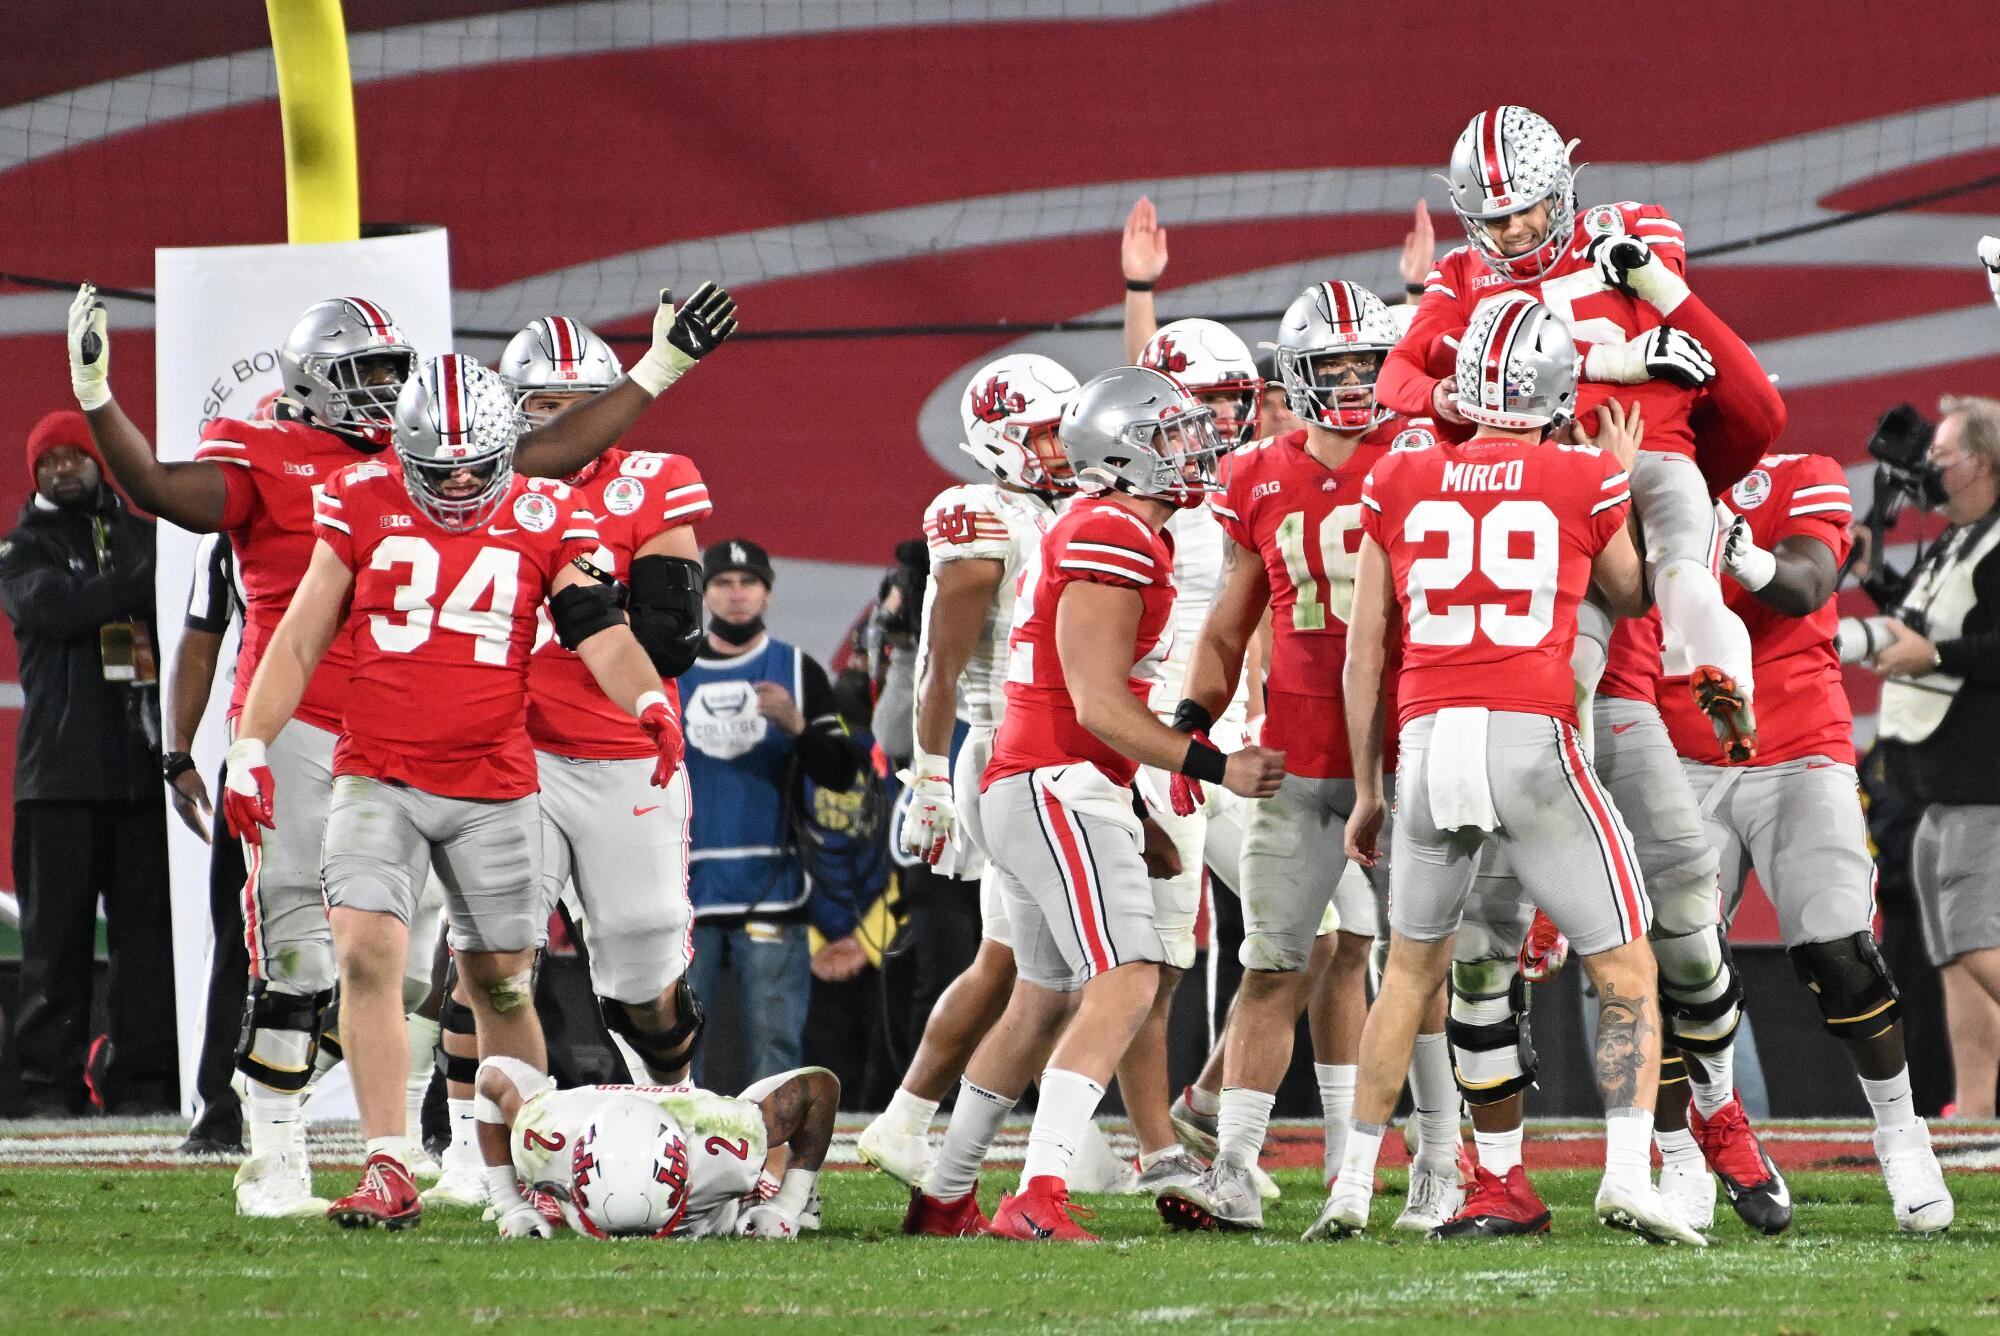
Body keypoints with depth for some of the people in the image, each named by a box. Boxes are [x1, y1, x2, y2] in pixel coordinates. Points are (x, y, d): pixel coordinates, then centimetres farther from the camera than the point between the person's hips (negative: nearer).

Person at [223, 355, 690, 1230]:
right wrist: (248, 748, -1)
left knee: (502, 983, 9)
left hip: (493, 787, 1)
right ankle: (388, 1172, -18)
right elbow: (301, 639, 5)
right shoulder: (363, 504, 2)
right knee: (367, 953, -17)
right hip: (377, 779, 0)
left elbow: (597, 628, -9)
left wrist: (649, 702, -29)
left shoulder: (544, 519, 1)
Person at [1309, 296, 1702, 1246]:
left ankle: (1354, 1188, 22)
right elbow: (1633, 595, 21)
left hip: (1427, 742, 3)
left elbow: (1364, 653, 12)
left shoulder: (1398, 485, 9)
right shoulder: (1587, 484, 2)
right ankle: (1628, 1172, -12)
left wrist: (1367, 790, 20)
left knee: (1412, 969, 22)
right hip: (1533, 739, -3)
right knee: (1626, 973, 6)